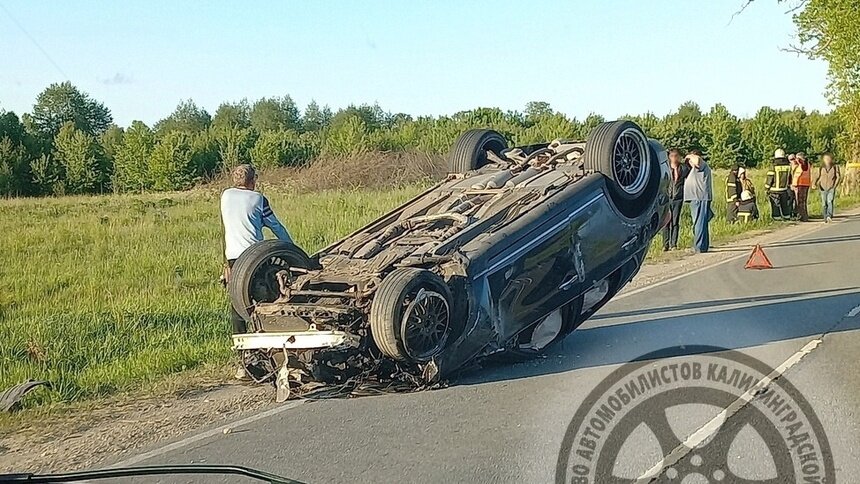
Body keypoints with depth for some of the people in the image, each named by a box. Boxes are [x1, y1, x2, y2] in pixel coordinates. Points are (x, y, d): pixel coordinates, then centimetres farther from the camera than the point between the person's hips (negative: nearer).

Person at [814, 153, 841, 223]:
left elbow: (838, 177, 3)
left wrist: (835, 185, -7)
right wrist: (817, 185, -4)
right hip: (823, 189, 3)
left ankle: (829, 216, -33)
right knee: (824, 204, 3)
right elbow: (818, 177, 12)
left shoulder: (835, 167, 4)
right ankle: (825, 218, 12)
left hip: (831, 188, -3)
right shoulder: (821, 168, 9)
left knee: (830, 202, -21)